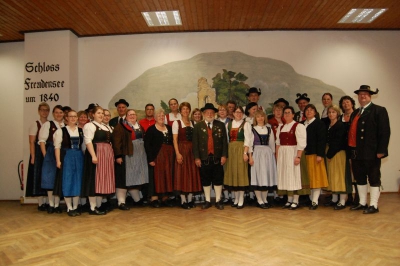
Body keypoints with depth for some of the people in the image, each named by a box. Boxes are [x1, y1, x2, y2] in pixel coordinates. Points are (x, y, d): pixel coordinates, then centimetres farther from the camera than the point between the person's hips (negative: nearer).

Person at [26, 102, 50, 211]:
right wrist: (33, 157, -13)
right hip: (39, 152, -4)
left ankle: (45, 202, 17)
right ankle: (40, 203, 7)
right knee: (38, 176, 1)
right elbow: (32, 142, -7)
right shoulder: (35, 124, -2)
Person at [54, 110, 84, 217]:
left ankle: (75, 207, 16)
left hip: (79, 157, 4)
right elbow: (57, 146, -5)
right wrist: (58, 160, -13)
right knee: (67, 181, 0)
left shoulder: (81, 131, 10)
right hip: (66, 157, -3)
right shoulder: (61, 131, 0)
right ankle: (69, 208, 9)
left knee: (78, 181, 5)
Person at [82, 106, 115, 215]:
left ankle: (98, 206, 17)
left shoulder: (107, 127, 21)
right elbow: (88, 141, -14)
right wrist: (93, 156, -25)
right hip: (96, 154, -8)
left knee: (103, 180, 9)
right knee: (95, 180, -6)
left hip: (107, 155, 8)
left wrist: (111, 155, 13)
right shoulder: (89, 125, -3)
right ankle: (93, 208, 1)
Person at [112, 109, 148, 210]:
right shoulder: (120, 127, -5)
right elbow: (116, 142, -12)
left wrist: (144, 154, 12)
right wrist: (118, 156, -21)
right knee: (125, 178, -4)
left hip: (140, 156, 7)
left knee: (136, 178, 14)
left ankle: (137, 200, 25)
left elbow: (144, 139, 20)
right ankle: (121, 202, 1)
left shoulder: (140, 127, 16)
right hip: (126, 156, -6)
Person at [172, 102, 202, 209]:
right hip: (182, 150, -4)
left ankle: (190, 199, 15)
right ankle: (183, 200, 5)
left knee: (192, 174, 5)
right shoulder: (176, 123, 0)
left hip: (192, 151, 4)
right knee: (182, 174, -2)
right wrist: (178, 153, -15)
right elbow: (175, 139, -6)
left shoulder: (193, 123, 12)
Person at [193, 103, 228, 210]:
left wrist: (224, 155, -5)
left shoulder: (221, 125, 7)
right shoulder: (198, 126, 4)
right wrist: (196, 157, -6)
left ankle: (218, 200, 18)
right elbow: (195, 143, 0)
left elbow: (224, 141, 3)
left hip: (217, 158, 0)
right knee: (205, 180, 7)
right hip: (204, 158, 0)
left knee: (218, 180, 6)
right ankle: (207, 201, 19)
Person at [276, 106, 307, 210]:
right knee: (285, 176, 8)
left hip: (293, 153, -6)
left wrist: (298, 156, -21)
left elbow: (301, 143, -14)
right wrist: (277, 156, 8)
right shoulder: (281, 128, 15)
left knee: (294, 176, -3)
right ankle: (289, 200, 17)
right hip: (282, 154, 7)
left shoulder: (298, 126, -6)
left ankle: (295, 201, 6)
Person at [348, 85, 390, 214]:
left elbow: (385, 131, -11)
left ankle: (373, 206, 11)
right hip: (356, 152, 7)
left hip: (371, 152, -7)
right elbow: (352, 131, 13)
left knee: (373, 179, 3)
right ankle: (362, 203, 26)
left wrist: (381, 150, -17)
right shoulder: (355, 113, 17)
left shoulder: (379, 110, -3)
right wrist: (351, 150, 8)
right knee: (360, 178, 14)